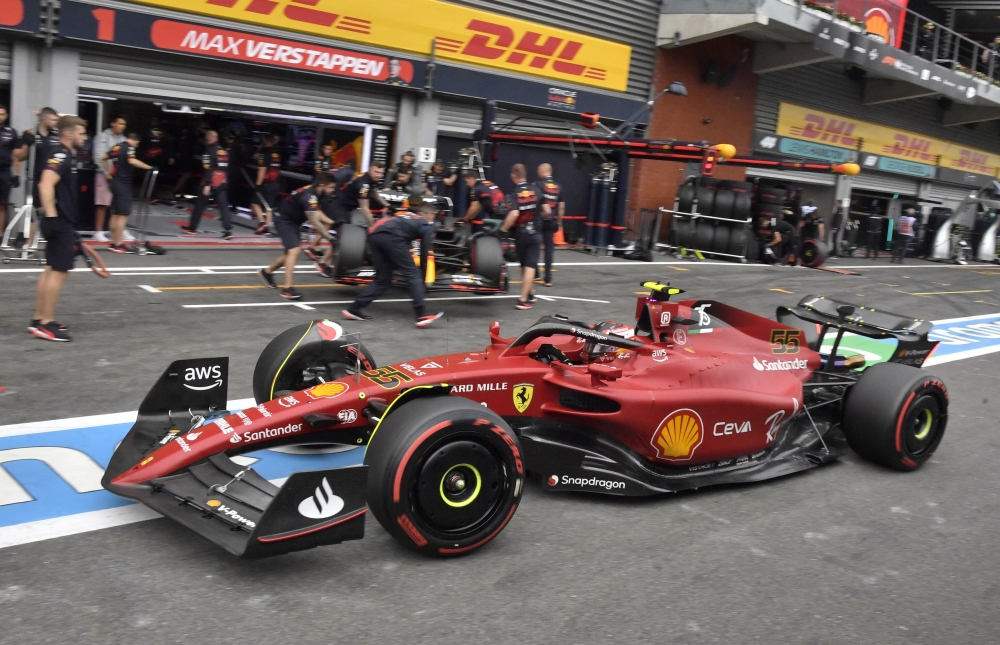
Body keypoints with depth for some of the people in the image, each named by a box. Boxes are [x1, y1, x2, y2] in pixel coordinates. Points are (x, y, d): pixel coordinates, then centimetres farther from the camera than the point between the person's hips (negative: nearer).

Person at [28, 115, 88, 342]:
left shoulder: (66, 155, 16)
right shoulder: (61, 155, -15)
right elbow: (46, 185, -28)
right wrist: (51, 216, -33)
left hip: (63, 221, 10)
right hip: (60, 222, -10)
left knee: (51, 269, 13)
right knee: (59, 270, -8)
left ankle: (38, 320, 19)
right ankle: (46, 324, -4)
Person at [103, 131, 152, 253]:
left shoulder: (116, 146, 14)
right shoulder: (129, 148, -11)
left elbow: (103, 159, 25)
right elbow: (132, 161, -31)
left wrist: (110, 172, 24)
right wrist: (148, 167, -26)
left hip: (115, 182, 9)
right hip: (123, 184, -9)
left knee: (115, 214, 14)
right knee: (123, 215, -7)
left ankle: (113, 243, 18)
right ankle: (118, 245, -8)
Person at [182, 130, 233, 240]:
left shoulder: (209, 151, -8)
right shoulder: (224, 151, 13)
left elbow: (208, 169, -17)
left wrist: (207, 185, -19)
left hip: (211, 182, -5)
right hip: (222, 183, 5)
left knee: (200, 204, 8)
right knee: (223, 205, 0)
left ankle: (192, 228, 19)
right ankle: (228, 230, -13)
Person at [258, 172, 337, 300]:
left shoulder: (314, 191, -1)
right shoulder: (309, 196, -30)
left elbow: (317, 213, 14)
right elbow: (315, 223, -37)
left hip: (292, 221, 10)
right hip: (284, 221, -10)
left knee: (290, 253, 20)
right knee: (294, 251, -22)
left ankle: (267, 272, 41)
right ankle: (288, 289, -26)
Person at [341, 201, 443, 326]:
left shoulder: (408, 217, 39)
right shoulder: (427, 225, 20)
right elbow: (426, 250, 16)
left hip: (374, 234, 7)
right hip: (391, 236, -7)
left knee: (382, 279, 17)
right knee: (413, 274, 1)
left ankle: (354, 309, 15)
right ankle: (422, 315, -8)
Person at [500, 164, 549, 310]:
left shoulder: (514, 194, -12)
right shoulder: (536, 191, -3)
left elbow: (514, 214, -29)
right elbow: (547, 212, -3)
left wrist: (502, 229, -21)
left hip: (520, 234, -1)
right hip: (535, 233, 1)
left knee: (524, 265, 16)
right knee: (530, 266, -3)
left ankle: (530, 293, 30)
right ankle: (523, 300, -11)